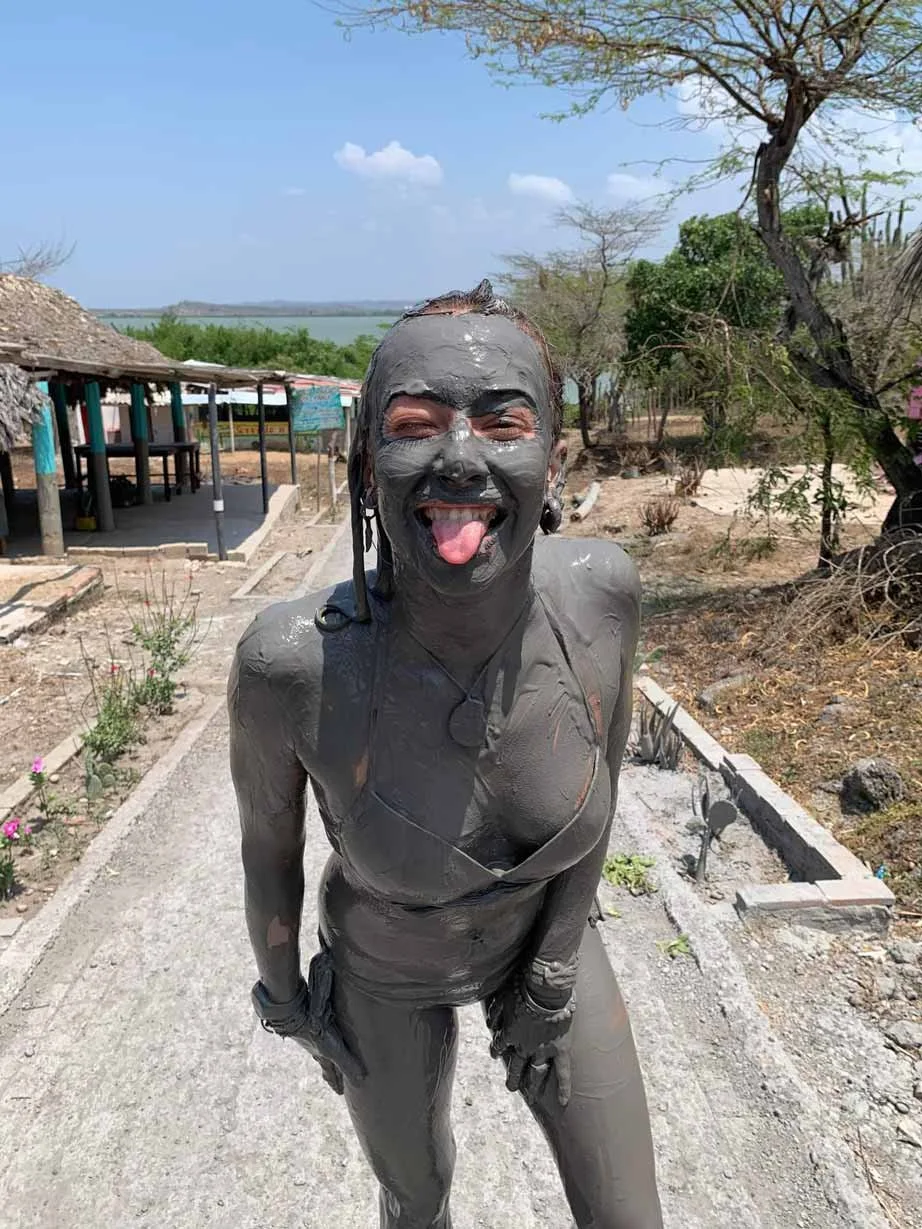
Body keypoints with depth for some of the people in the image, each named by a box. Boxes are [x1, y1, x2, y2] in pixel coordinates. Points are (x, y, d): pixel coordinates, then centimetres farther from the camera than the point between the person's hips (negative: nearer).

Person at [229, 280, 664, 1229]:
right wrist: (284, 996, 1)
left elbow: (601, 779, -12)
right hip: (386, 969, -1)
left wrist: (551, 983, -5)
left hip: (546, 939, 2)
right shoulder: (293, 659, -37)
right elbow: (268, 840, -16)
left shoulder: (599, 589, -30)